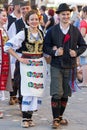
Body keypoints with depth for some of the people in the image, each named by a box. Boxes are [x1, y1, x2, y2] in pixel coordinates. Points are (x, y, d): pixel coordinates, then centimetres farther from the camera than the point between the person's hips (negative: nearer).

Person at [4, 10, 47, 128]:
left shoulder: (41, 33, 10)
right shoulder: (23, 33, -5)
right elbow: (8, 46, -9)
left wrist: (46, 56, 9)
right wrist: (19, 58, -10)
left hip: (40, 64, 5)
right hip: (27, 64, -5)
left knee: (37, 90, 2)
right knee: (28, 90, -10)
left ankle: (29, 116, 11)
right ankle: (25, 118, -3)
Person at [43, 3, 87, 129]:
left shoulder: (75, 31, 6)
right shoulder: (52, 31, 0)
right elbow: (45, 46, 1)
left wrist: (76, 52, -8)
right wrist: (54, 52, -16)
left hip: (70, 66, 3)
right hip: (56, 66, -3)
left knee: (65, 94, 10)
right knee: (56, 94, -9)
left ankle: (60, 116, 25)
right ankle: (55, 119, -1)